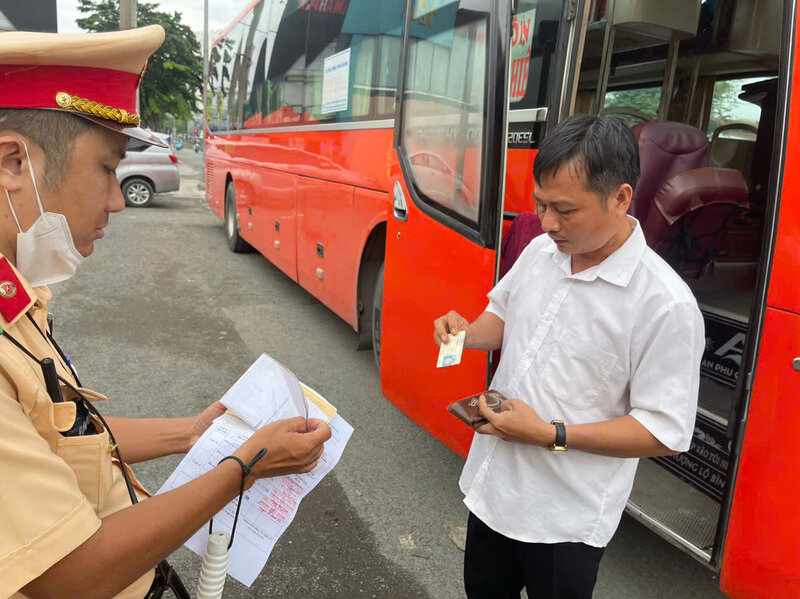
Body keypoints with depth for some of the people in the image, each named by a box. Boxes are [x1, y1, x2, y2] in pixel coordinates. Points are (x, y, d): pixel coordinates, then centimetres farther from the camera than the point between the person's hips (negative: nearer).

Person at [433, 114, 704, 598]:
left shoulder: (666, 304, -23)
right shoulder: (540, 251, -3)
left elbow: (666, 433, -20)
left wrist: (551, 435, -26)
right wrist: (467, 333, -8)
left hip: (566, 519, -6)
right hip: (493, 485, 6)